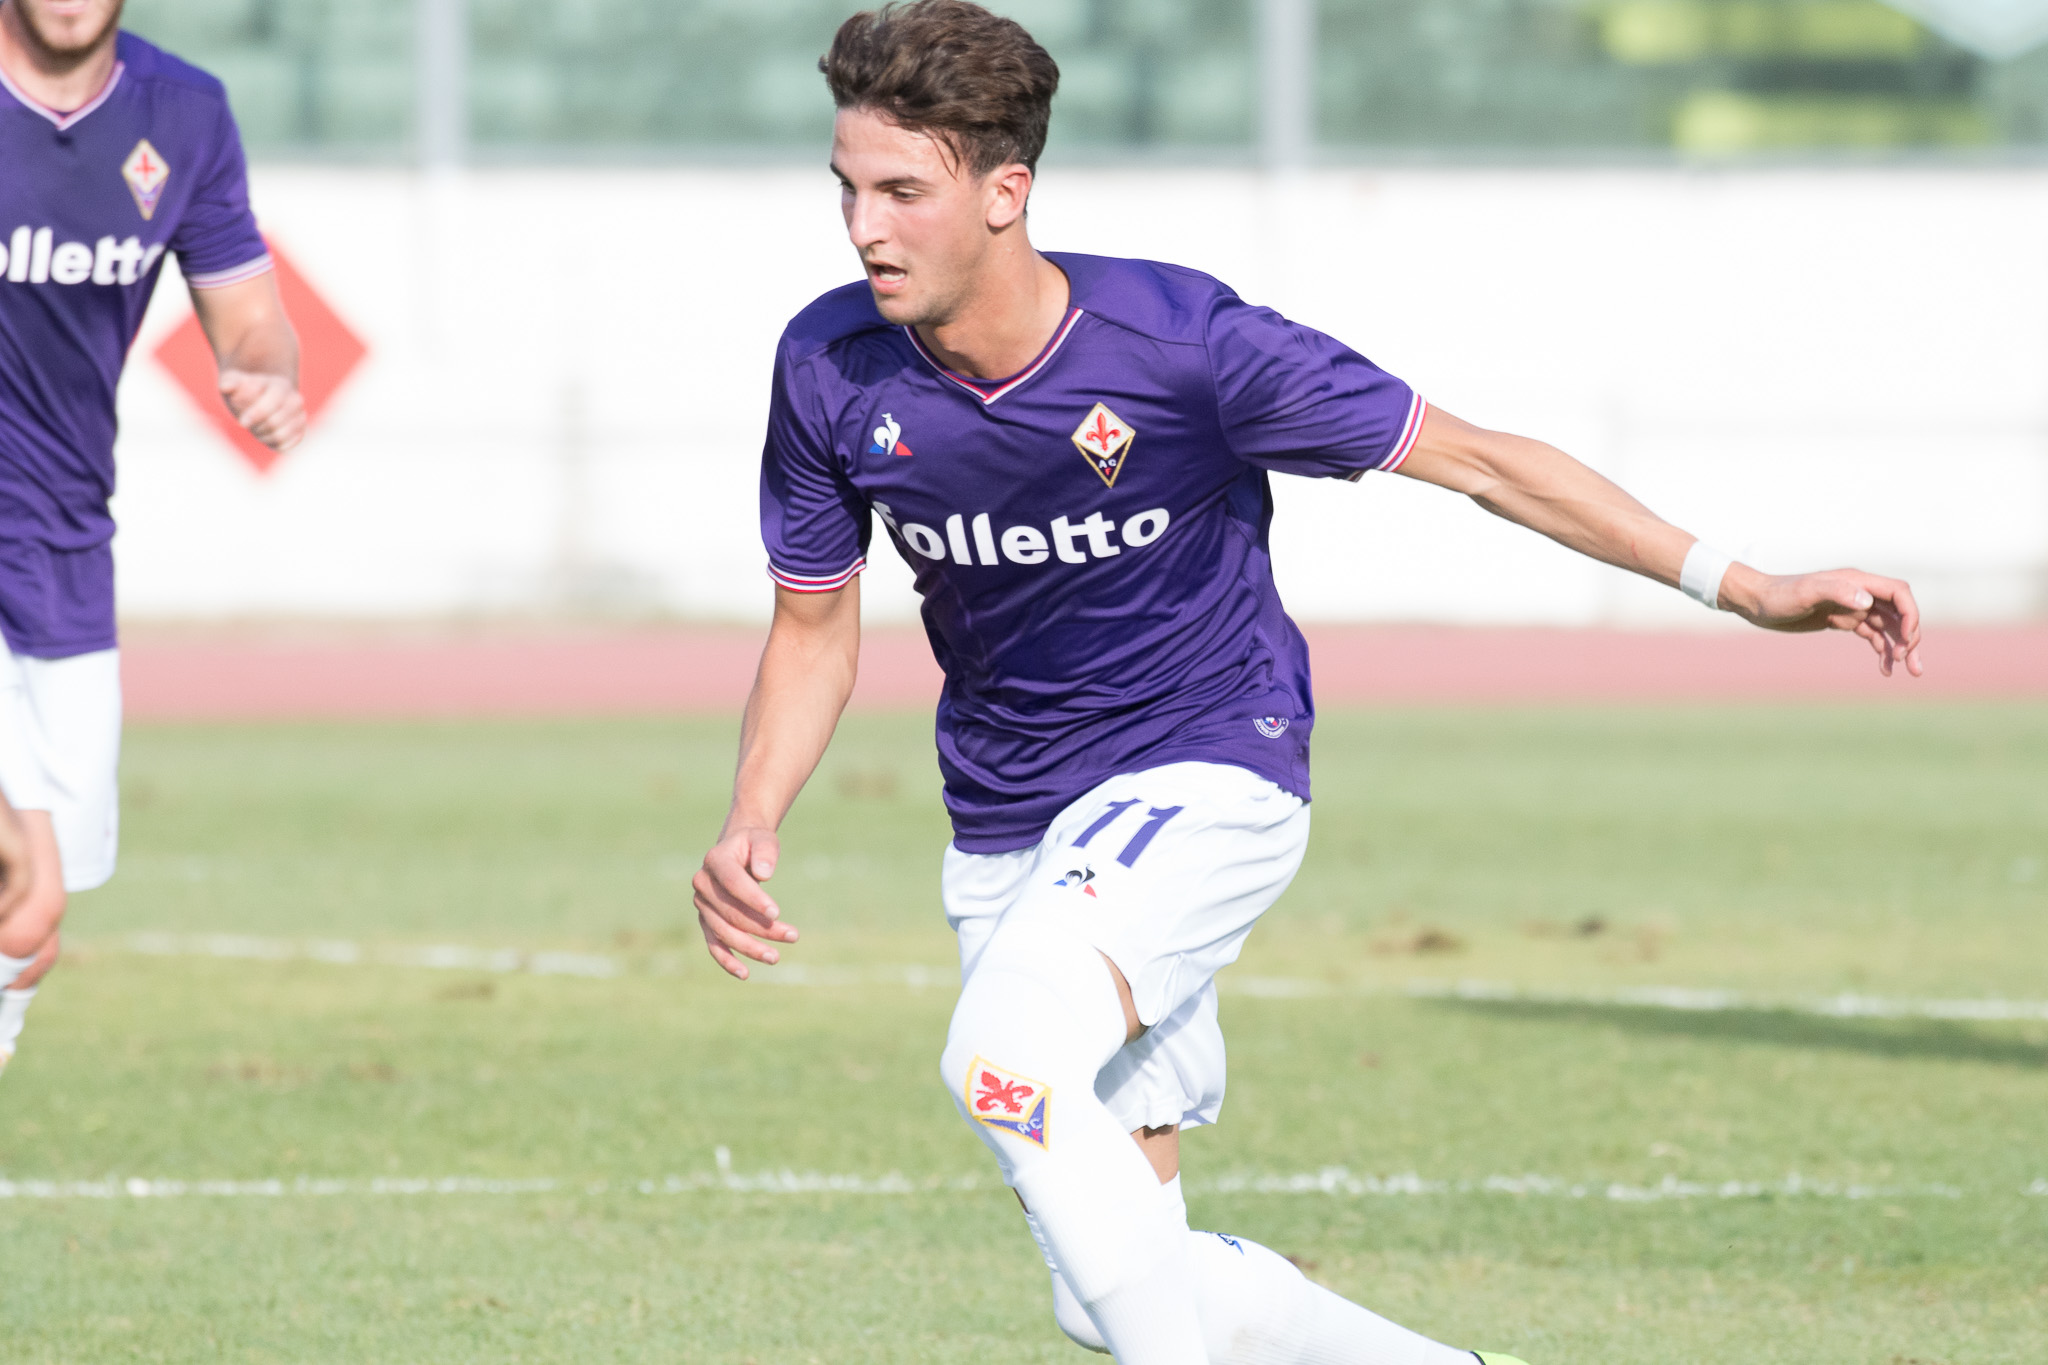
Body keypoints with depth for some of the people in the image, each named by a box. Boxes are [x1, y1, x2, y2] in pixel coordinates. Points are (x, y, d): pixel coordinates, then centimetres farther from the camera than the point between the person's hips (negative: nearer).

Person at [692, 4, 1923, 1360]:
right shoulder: (831, 370, -10)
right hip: (1008, 828, 5)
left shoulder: (1184, 343, -21)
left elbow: (1473, 459, -14)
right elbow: (815, 626, 6)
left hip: (1209, 770, -5)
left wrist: (1743, 584, -19)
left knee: (1005, 1057, -33)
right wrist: (751, 830, -12)